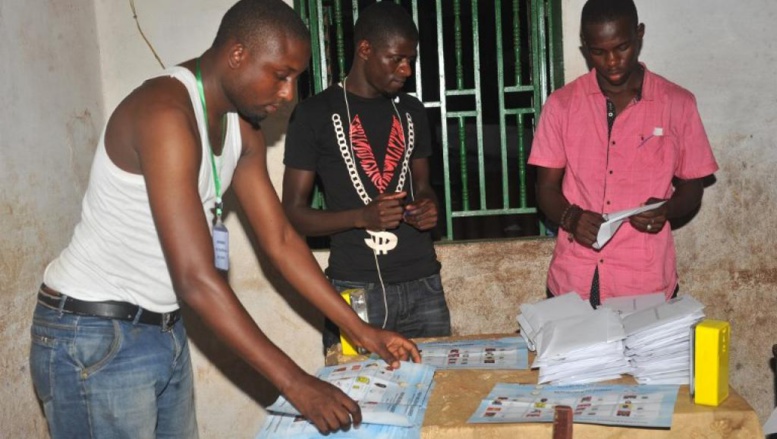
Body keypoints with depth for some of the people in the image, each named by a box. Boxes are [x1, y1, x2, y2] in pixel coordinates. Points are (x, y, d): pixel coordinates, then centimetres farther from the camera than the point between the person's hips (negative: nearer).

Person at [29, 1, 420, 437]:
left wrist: (361, 330, 2)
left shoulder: (242, 129, 4)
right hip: (93, 338, -8)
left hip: (165, 332, 9)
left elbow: (281, 241, 6)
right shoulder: (165, 112, -25)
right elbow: (195, 278, -30)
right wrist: (295, 382, -28)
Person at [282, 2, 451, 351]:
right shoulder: (315, 113, -3)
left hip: (423, 285, 4)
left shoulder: (411, 111, 12)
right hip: (356, 289, -4)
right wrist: (361, 217, -18)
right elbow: (293, 214, -3)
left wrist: (428, 206, -2)